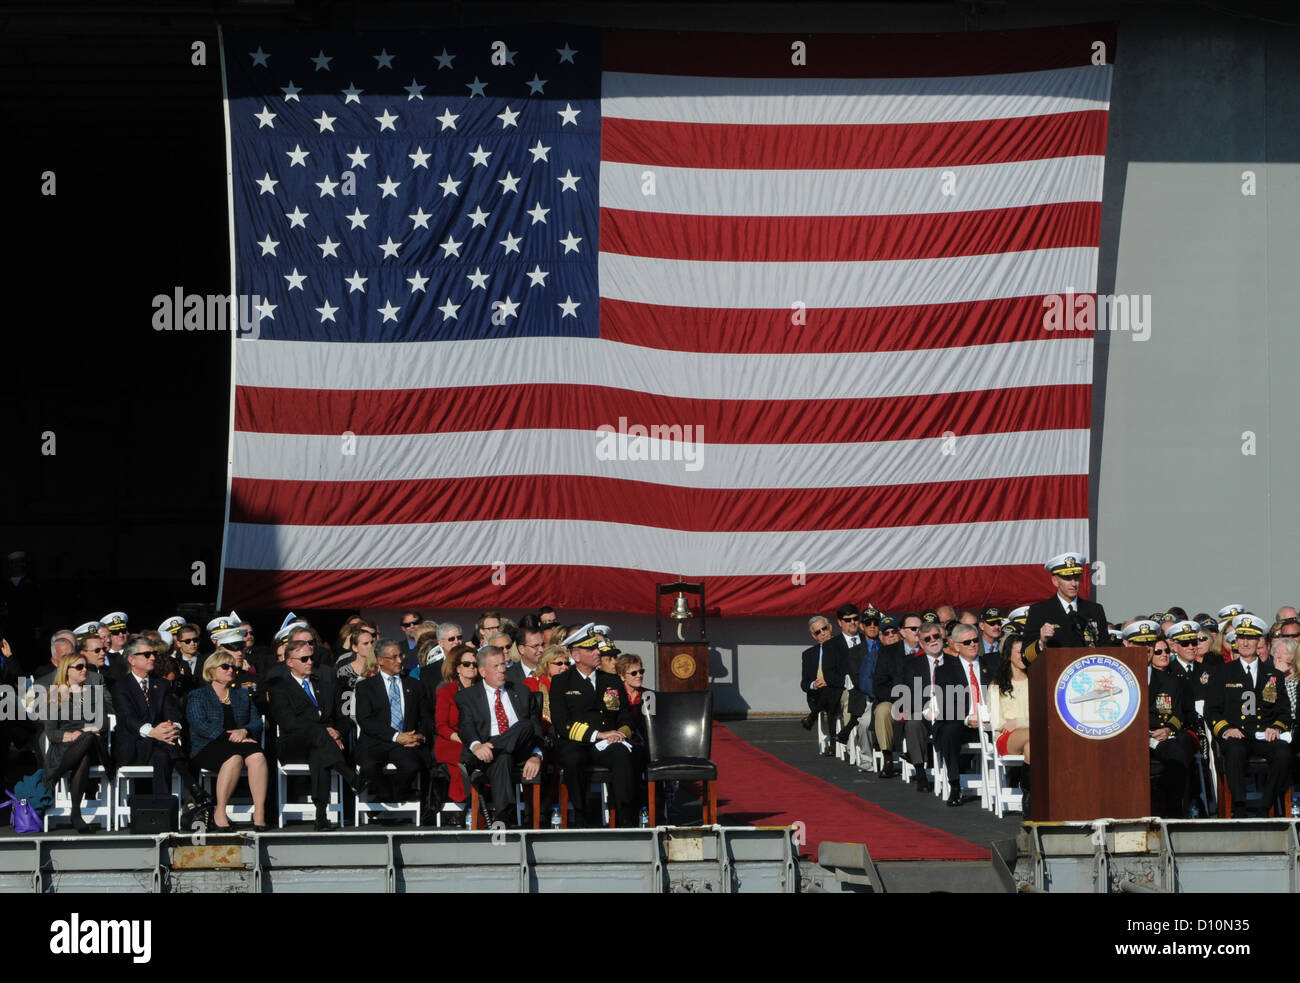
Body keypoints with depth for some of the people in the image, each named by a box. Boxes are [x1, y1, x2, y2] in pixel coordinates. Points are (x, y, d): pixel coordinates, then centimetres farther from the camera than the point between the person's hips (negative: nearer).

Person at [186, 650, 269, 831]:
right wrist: (229, 737, -15)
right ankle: (219, 814, -34)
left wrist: (244, 731, -9)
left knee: (257, 756, -33)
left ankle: (259, 814, -40)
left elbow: (256, 722, 14)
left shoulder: (242, 695, 26)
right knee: (234, 758, -38)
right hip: (209, 747, -4)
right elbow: (200, 726, -5)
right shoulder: (198, 696, 12)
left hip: (241, 742, 4)